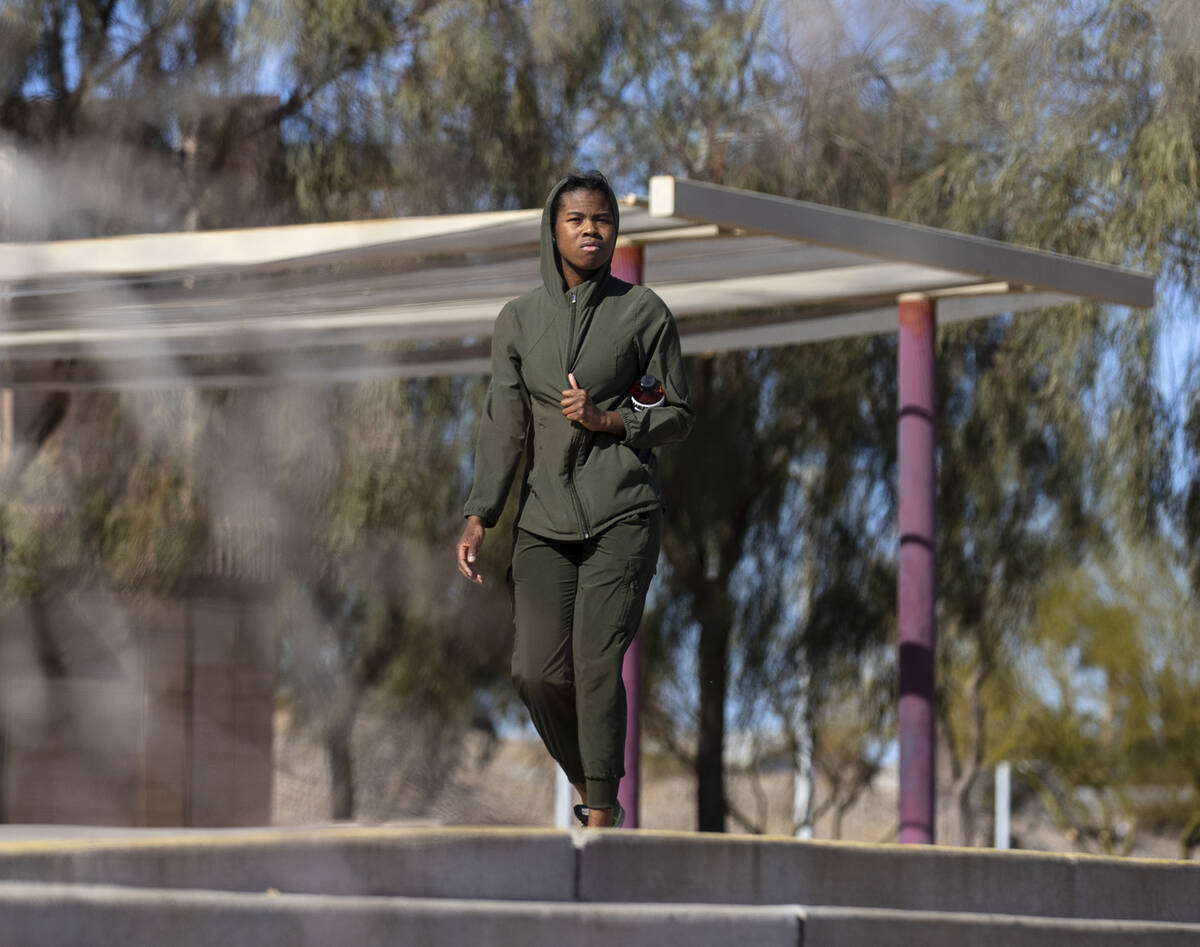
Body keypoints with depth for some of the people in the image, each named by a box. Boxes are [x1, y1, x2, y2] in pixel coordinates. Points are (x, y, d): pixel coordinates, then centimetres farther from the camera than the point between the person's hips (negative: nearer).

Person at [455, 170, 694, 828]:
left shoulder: (644, 313, 1)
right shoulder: (518, 321, 8)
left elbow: (677, 416, 6)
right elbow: (503, 425, 6)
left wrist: (607, 419, -11)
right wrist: (478, 519, -2)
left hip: (622, 512, -2)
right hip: (545, 517, 2)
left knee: (597, 663, -13)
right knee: (538, 671, -8)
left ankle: (600, 820, -8)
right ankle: (590, 789, 18)